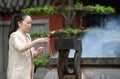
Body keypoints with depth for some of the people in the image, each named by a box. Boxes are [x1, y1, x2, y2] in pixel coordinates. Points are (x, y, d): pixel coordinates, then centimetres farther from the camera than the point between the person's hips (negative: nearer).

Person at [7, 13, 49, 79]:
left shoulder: (28, 36, 14)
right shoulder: (14, 35, -9)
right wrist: (37, 41, -30)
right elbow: (21, 48, -28)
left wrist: (38, 51, -6)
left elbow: (32, 55, 15)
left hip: (27, 73, 7)